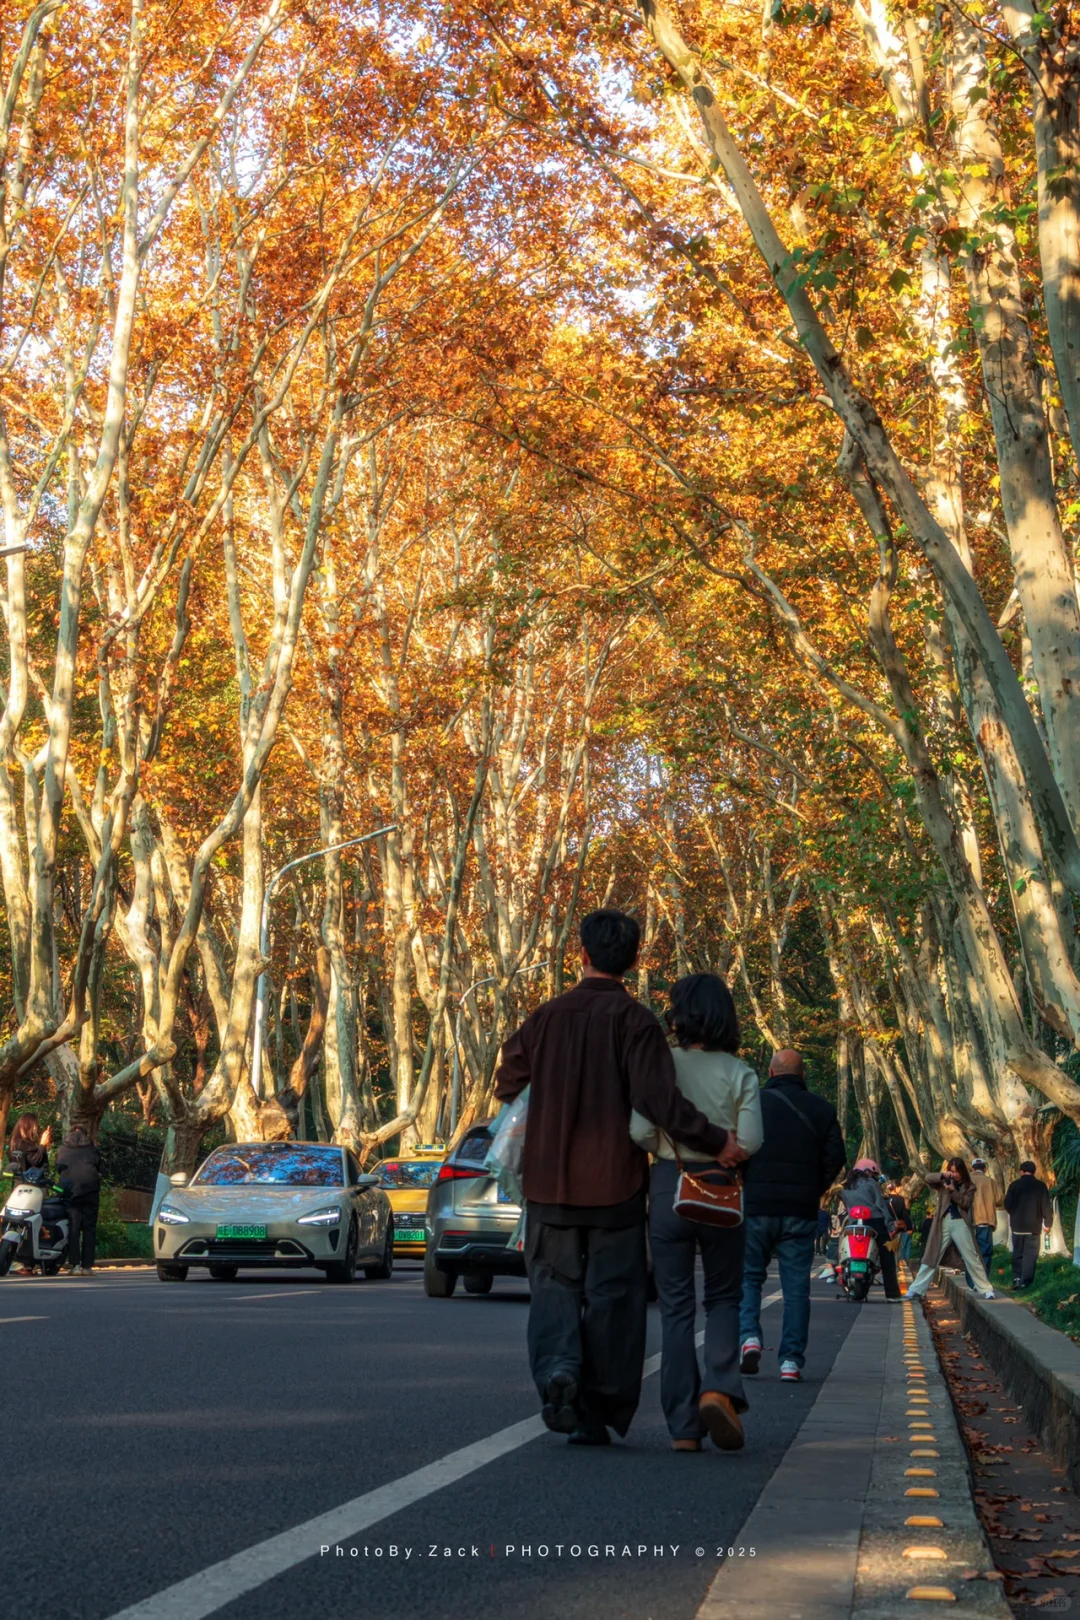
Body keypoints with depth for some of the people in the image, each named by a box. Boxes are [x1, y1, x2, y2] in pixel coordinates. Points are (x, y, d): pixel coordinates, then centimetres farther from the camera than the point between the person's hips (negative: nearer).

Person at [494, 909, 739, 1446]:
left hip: (549, 1180, 2)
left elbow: (507, 1083, 11)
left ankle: (557, 1367, -15)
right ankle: (597, 1414, 8)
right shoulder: (635, 1021, -8)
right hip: (615, 1182, -2)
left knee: (555, 1284, 12)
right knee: (611, 1294, 7)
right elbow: (659, 1099, -19)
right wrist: (716, 1141, -13)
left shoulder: (547, 1016, 3)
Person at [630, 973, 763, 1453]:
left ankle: (683, 1426, 5)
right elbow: (750, 1141, -10)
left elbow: (639, 1132, -13)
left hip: (668, 1187, -1)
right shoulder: (739, 1073, -2)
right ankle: (720, 1389, -8)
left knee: (675, 1306, 7)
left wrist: (666, 1146, 8)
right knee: (724, 1297, 17)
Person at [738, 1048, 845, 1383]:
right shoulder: (821, 1108, 6)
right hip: (801, 1211, 1)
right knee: (796, 1286, 6)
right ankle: (791, 1360, 2)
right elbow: (835, 1156, 0)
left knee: (748, 1276, 12)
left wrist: (741, 1189, 9)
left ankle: (749, 1337, -10)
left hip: (756, 1204, -1)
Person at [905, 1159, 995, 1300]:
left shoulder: (969, 1186, 5)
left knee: (972, 1258, 0)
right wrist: (942, 1175, -21)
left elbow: (966, 1203, -8)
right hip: (943, 1223, 1)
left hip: (960, 1224, -1)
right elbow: (928, 1178, -6)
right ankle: (916, 1290, 6)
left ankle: (986, 1290, 5)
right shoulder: (944, 1182, 9)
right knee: (931, 1257, 4)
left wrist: (953, 1191, -21)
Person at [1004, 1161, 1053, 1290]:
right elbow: (1046, 1206, -5)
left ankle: (1017, 1278, 4)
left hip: (1017, 1225, 1)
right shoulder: (1041, 1186, -4)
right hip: (1034, 1226, -1)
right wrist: (1048, 1223, 5)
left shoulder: (1014, 1185, -2)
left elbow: (1007, 1204, 0)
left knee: (1017, 1253, 13)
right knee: (1030, 1254, 2)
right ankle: (1025, 1281, -5)